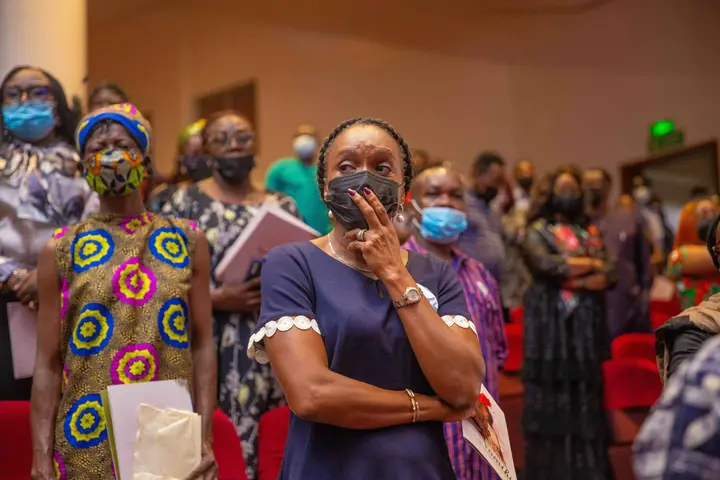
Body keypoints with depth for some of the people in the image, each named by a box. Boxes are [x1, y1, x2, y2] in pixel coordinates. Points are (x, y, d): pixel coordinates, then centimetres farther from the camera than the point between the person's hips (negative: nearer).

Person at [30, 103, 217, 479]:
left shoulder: (188, 241, 4)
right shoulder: (60, 251, 2)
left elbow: (202, 346, 1)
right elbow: (48, 363, 1)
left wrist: (206, 440, -6)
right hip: (87, 446, -1)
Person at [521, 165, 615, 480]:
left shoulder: (591, 233, 15)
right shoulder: (537, 231, 6)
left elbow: (608, 276, 3)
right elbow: (546, 265, -13)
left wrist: (571, 280, -10)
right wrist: (590, 264, -3)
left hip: (586, 323, 3)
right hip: (549, 322, -3)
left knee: (585, 394, -1)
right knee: (550, 396, -4)